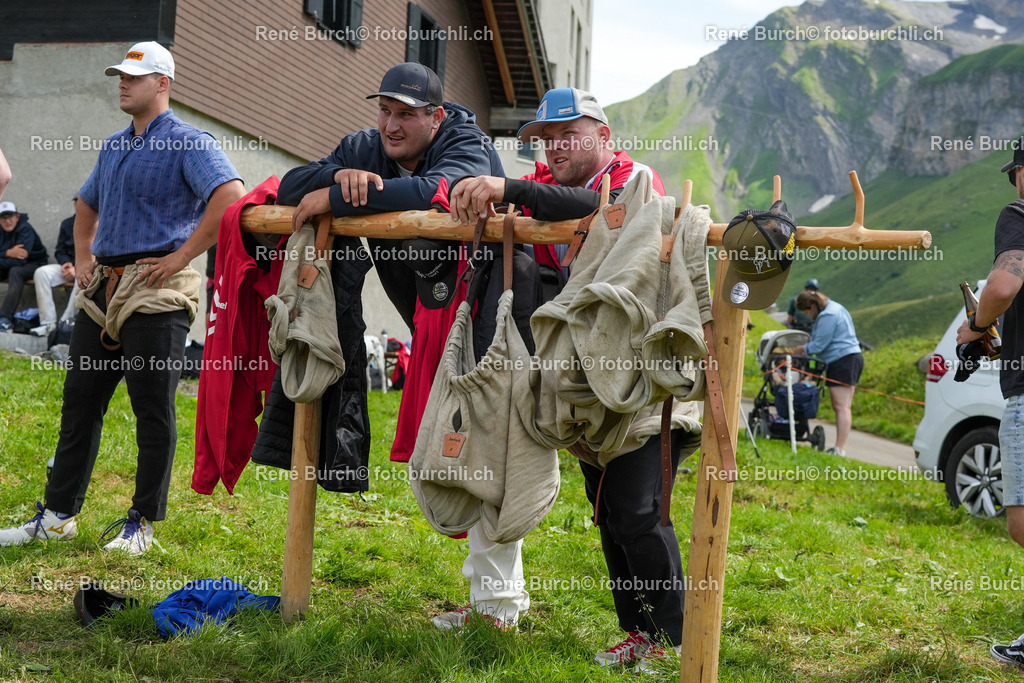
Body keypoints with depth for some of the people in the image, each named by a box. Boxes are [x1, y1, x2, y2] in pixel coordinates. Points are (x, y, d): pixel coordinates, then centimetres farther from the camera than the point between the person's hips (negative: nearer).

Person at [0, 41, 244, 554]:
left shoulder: (187, 142, -7)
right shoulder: (114, 146, 19)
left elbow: (231, 196, -23)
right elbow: (86, 205, 35)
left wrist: (183, 256, -21)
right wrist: (82, 258, 19)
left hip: (156, 294, -8)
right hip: (102, 289, 8)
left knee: (154, 413, -1)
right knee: (80, 402, 10)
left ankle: (143, 523, 10)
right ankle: (58, 515, 20)